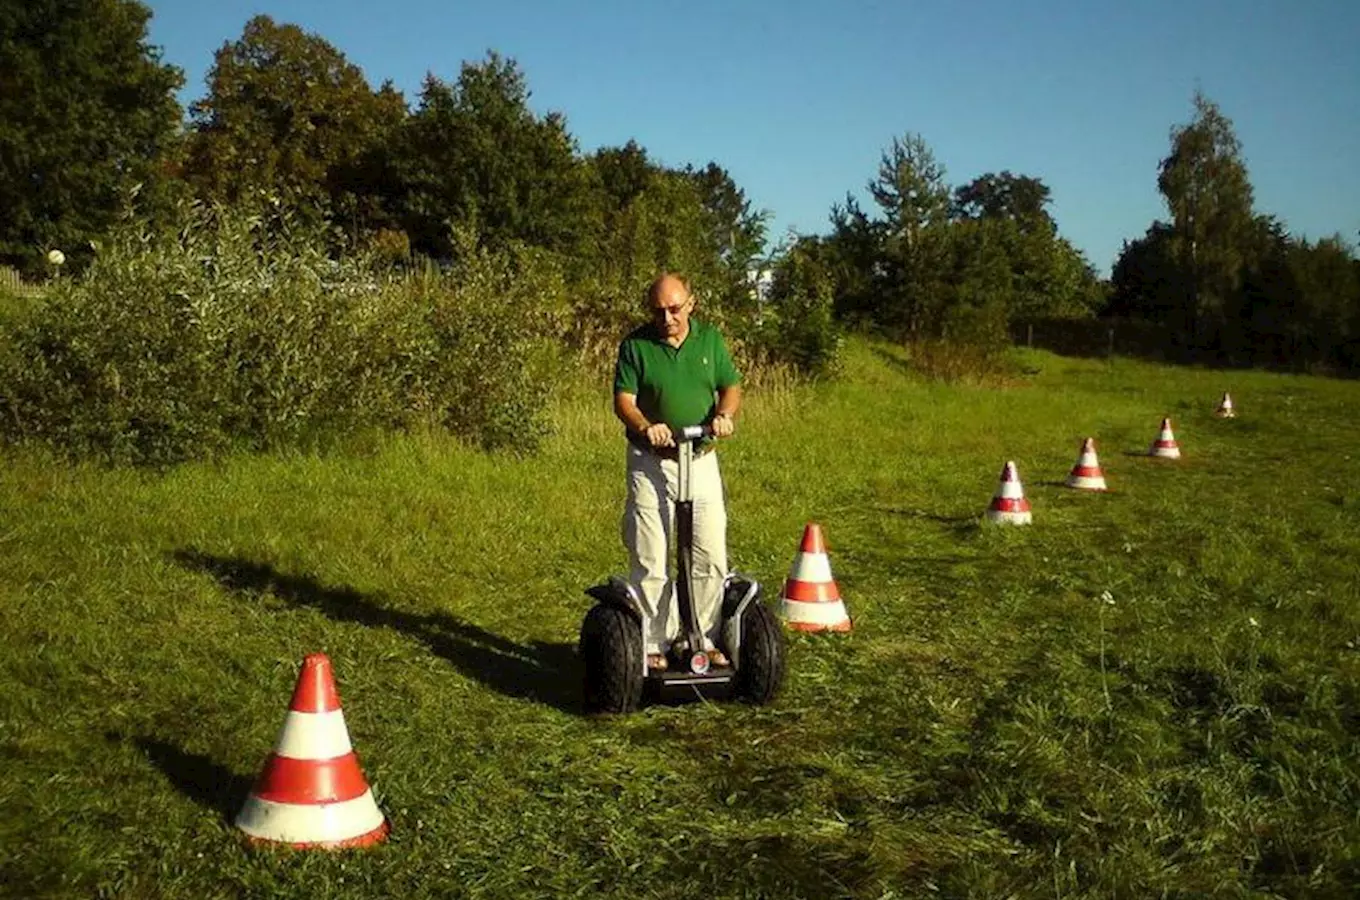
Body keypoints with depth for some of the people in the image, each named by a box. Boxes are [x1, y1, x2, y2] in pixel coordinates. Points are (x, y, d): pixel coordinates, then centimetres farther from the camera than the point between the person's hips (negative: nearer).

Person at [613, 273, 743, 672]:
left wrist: (724, 414, -14)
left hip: (701, 461, 3)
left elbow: (731, 386, 8)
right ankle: (653, 646, 10)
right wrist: (645, 427, -27)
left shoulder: (710, 338, 7)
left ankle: (705, 639, 16)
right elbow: (623, 400, -7)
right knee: (650, 563, 0)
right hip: (650, 464, -2)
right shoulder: (635, 345, -2)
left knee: (710, 559, 3)